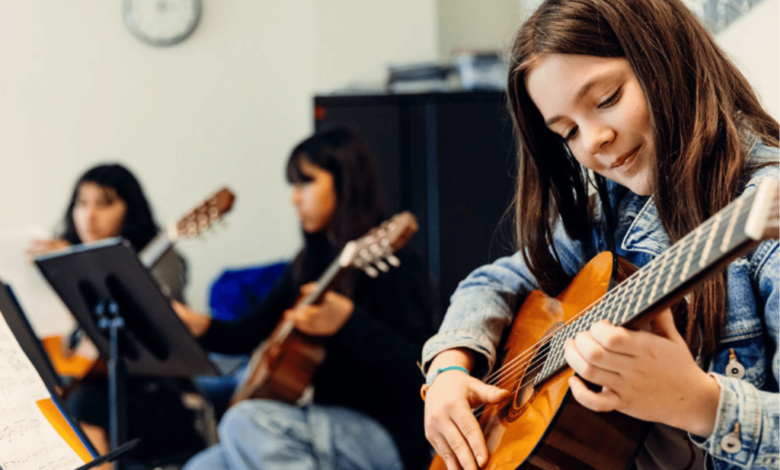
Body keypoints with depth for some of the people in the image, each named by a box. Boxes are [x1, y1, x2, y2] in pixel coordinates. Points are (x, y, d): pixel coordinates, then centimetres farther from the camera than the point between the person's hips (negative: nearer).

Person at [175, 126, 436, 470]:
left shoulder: (391, 264, -12)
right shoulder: (310, 262, 13)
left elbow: (417, 368, -22)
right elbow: (250, 334, 13)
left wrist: (348, 322, -34)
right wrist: (198, 325, -6)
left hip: (385, 438, -8)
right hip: (325, 421, 8)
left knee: (244, 419, -28)